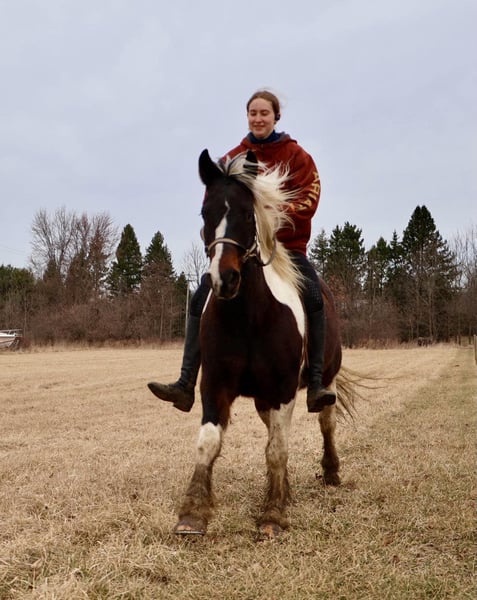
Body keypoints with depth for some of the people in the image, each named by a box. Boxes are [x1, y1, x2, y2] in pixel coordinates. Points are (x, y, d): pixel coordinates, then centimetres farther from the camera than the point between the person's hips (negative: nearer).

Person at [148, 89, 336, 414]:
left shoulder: (296, 155, 2)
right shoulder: (233, 159, 9)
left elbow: (308, 200, -8)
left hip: (287, 245, -2)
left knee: (313, 298, -26)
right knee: (202, 299, -14)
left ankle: (316, 386, -20)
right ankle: (186, 385, -12)